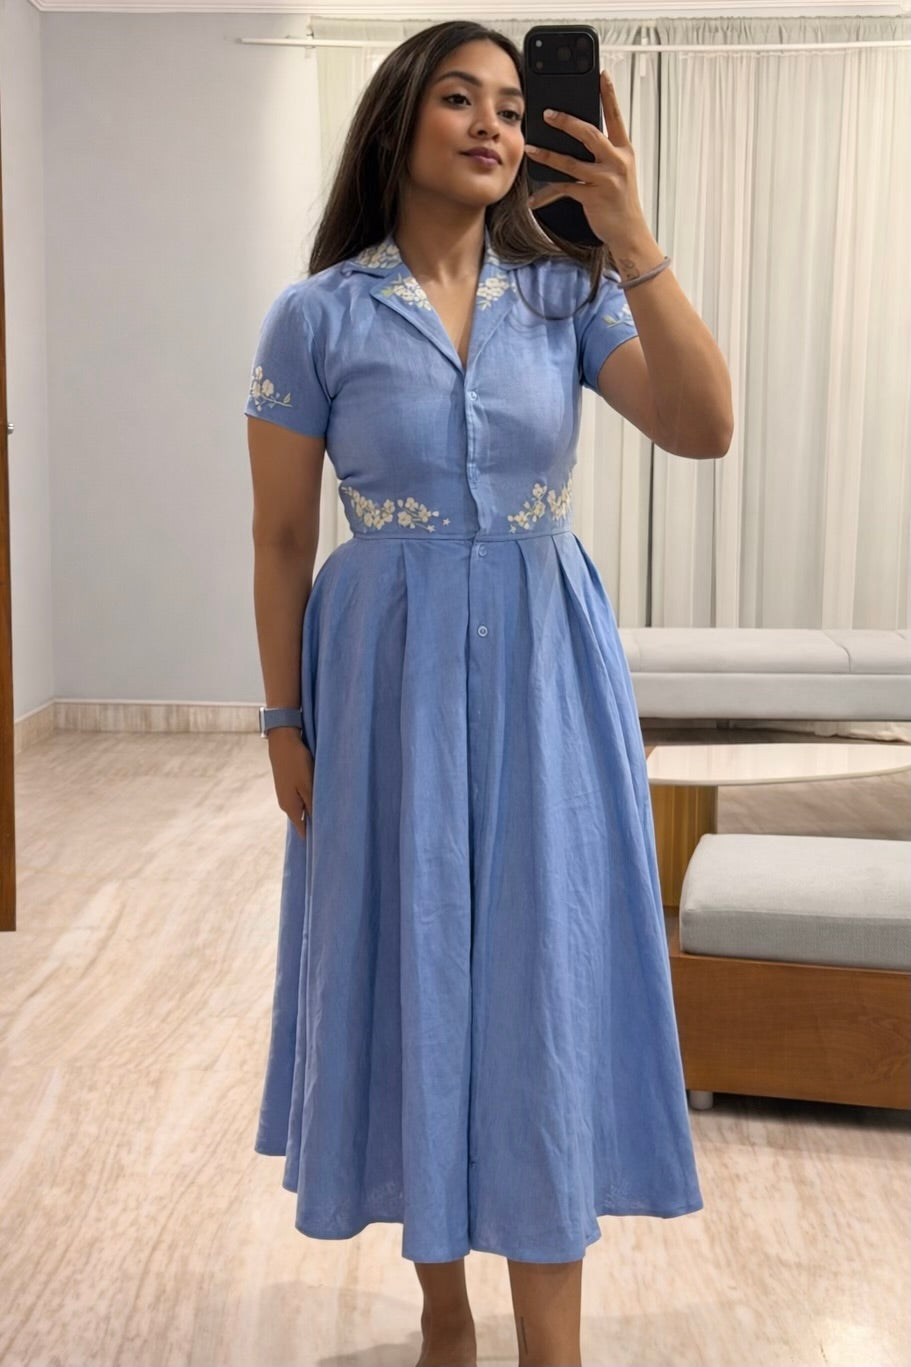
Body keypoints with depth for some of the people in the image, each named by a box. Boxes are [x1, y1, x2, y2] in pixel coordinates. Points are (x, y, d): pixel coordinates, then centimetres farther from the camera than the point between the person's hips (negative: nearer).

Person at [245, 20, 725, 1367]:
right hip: (393, 672, -1)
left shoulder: (567, 293, 2)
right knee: (413, 969, 8)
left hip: (543, 669, 1)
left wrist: (632, 242, -24)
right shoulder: (319, 316, -3)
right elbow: (281, 538, 0)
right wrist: (286, 725, -1)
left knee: (544, 977, 4)